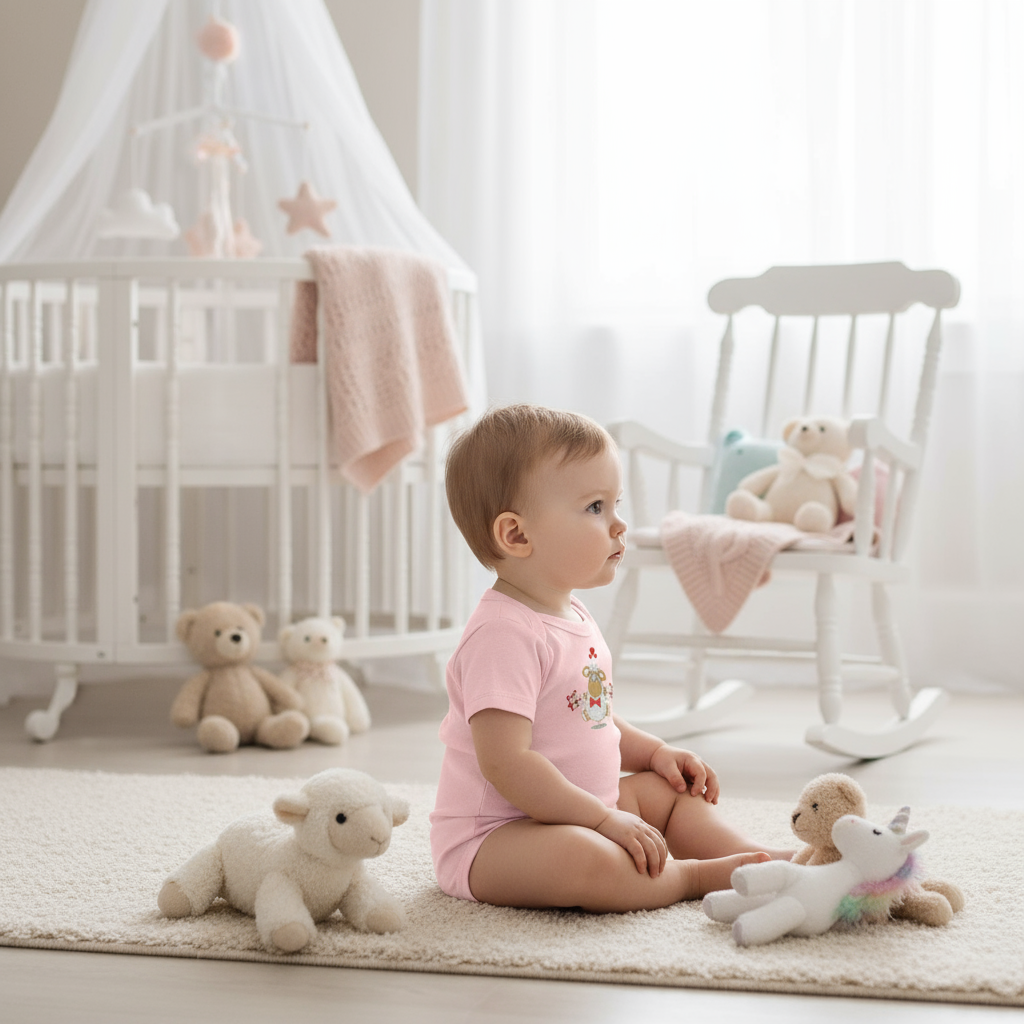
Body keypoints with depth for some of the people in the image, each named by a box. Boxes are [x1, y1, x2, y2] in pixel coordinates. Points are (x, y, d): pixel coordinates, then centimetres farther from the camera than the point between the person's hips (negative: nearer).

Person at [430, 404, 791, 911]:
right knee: (582, 860, -36)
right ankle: (702, 875, -18)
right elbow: (505, 763, -30)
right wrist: (605, 820, -26)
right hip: (488, 840, -11)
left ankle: (759, 856, 3)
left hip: (572, 820, 11)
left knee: (668, 789, 17)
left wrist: (655, 752, 10)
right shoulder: (503, 635, -24)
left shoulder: (573, 617, 10)